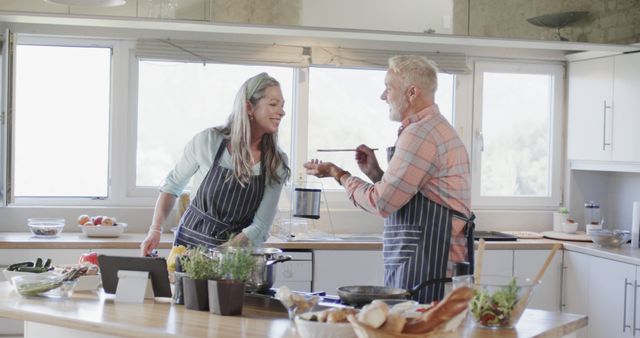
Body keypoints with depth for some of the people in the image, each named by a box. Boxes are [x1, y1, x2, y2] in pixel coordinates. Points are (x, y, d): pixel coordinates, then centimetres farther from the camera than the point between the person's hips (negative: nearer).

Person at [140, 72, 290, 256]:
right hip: (190, 241, -1)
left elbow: (259, 227, -8)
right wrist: (155, 230, -4)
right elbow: (172, 186, 6)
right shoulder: (208, 141, -8)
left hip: (236, 248, 1)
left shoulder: (277, 163, -6)